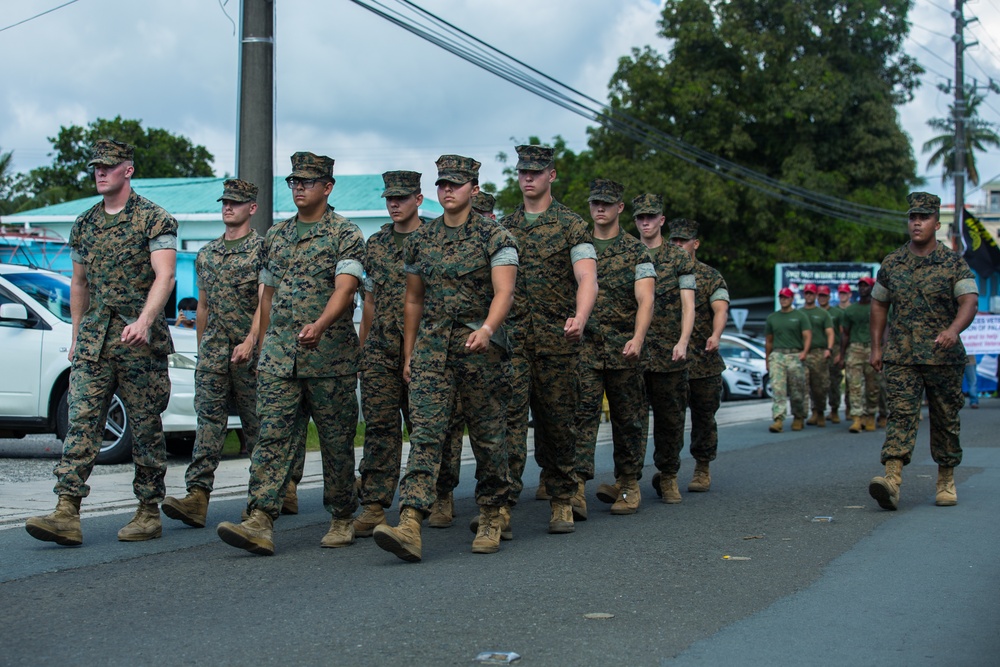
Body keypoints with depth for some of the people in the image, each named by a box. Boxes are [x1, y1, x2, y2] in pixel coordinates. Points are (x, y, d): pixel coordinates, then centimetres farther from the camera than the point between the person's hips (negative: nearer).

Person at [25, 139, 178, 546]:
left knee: (145, 428, 3)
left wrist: (144, 321, -30)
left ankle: (149, 513, 12)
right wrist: (76, 337, 19)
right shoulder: (84, 225, 14)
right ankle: (66, 515, -11)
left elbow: (164, 276, -16)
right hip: (93, 341, 5)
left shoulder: (154, 220, -4)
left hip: (140, 342, -5)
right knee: (81, 423, -5)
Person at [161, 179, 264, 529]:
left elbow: (265, 300, -13)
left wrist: (250, 341, -24)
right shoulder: (206, 254, 16)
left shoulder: (262, 248, -3)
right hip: (213, 349, 5)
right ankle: (197, 495, -15)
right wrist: (201, 348, 22)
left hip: (250, 351, -5)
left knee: (257, 423, 3)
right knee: (209, 419, -6)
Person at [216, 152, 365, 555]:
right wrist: (264, 347, 18)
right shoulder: (276, 236, 15)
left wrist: (320, 324, -34)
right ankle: (260, 522, -14)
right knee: (272, 435, -7)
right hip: (279, 357, 4)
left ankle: (342, 520, 18)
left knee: (336, 441, 5)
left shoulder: (345, 234, -3)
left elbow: (345, 287, -17)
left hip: (330, 357, -4)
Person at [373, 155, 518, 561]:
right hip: (432, 348, 3)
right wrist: (408, 355, 15)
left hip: (481, 347, -3)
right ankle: (410, 525, -21)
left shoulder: (494, 237, -3)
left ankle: (493, 519, 22)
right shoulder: (420, 240, 10)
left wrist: (486, 329, -33)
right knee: (425, 433, -10)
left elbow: (504, 292, -15)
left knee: (487, 436, 6)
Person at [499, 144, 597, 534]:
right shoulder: (503, 227, 13)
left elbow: (587, 279, -12)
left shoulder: (571, 225, 1)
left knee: (557, 421, 5)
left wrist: (580, 317, -30)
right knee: (509, 415, -10)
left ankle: (561, 502, 17)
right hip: (512, 339, 2)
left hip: (558, 340, -2)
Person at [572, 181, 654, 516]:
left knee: (628, 418, 7)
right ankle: (576, 485, -17)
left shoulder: (636, 251, 2)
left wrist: (637, 338, -24)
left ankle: (628, 484, 19)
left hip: (624, 347, -1)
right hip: (583, 346, 1)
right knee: (582, 411, -11)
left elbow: (645, 300, -8)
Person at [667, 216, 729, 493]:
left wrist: (715, 335, -31)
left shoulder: (711, 277, 4)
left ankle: (702, 470, 20)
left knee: (704, 417, 8)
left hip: (705, 363, 0)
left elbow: (720, 309, -11)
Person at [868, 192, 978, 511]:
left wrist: (953, 330, -32)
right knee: (900, 414, -13)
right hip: (900, 356, 1)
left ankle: (946, 481, 23)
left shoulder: (954, 264, -1)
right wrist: (876, 346, 13)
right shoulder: (892, 263, 8)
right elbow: (879, 304, 18)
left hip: (943, 356, -1)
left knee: (945, 421, 8)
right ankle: (892, 479, -26)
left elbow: (970, 302, -13)